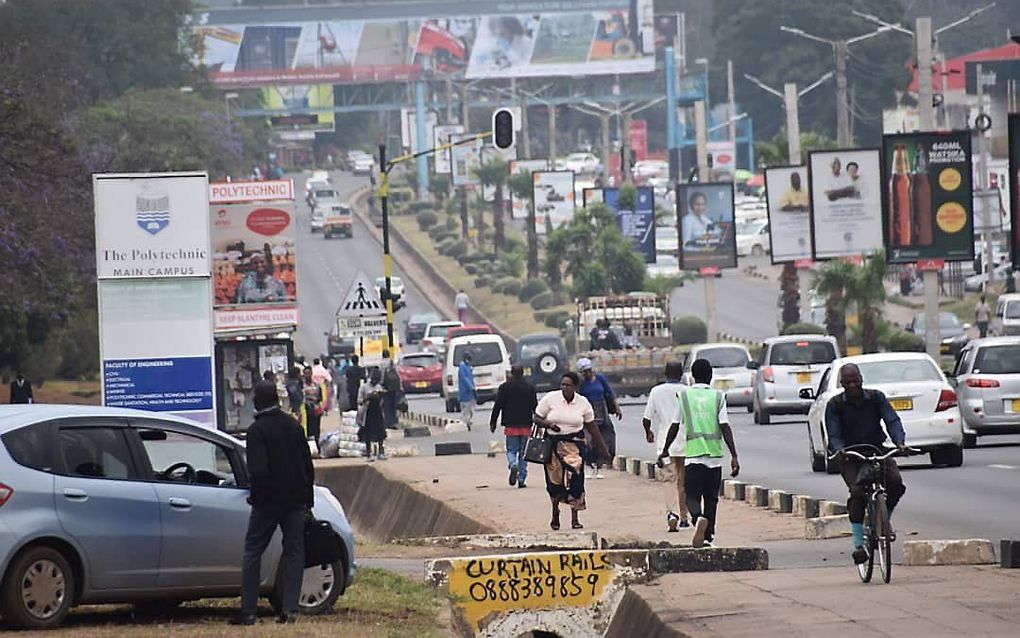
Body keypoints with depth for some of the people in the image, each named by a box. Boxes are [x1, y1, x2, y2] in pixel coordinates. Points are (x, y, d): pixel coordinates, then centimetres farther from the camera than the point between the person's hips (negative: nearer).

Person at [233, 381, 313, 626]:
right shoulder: (293, 426, 8)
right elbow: (307, 465, 13)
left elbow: (258, 470, -21)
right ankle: (290, 608, 0)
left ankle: (248, 611, -1)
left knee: (253, 551, 3)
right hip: (296, 498, 5)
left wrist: (255, 494, -5)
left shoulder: (257, 430, -12)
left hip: (268, 499, -5)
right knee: (294, 551, 8)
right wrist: (308, 499, 20)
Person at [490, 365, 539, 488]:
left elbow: (497, 406, -3)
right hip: (525, 425, 1)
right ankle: (522, 479, 6)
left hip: (510, 425, -1)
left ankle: (513, 465, -25)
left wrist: (492, 423, 4)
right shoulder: (530, 388, 2)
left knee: (511, 450, 7)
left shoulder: (504, 387, -2)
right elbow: (535, 407, 5)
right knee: (523, 452, 9)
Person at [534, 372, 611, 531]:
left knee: (575, 479, -11)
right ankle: (555, 513, 25)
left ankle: (575, 518, -4)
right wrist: (549, 424, -20)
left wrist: (603, 449, 13)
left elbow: (592, 428, 10)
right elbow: (536, 418, 1)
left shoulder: (583, 403, 1)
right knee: (554, 480, 1)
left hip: (574, 443, 0)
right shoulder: (550, 398, -3)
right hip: (552, 444, 0)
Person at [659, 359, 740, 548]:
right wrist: (734, 457, -7)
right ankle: (708, 536, 11)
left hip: (693, 455, -1)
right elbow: (725, 427, -6)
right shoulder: (718, 396, 1)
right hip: (715, 455, 1)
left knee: (692, 496, 2)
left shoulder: (684, 395, 1)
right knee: (711, 498, 13)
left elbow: (674, 426, 4)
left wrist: (665, 450, 18)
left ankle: (699, 519, -29)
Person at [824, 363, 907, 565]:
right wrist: (839, 450, -30)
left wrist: (900, 442, -27)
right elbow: (834, 435, -7)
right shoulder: (835, 405, -1)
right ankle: (858, 543, -22)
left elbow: (892, 420, -7)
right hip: (850, 456, -2)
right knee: (857, 492, -25)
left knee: (896, 483, -24)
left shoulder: (876, 398, 2)